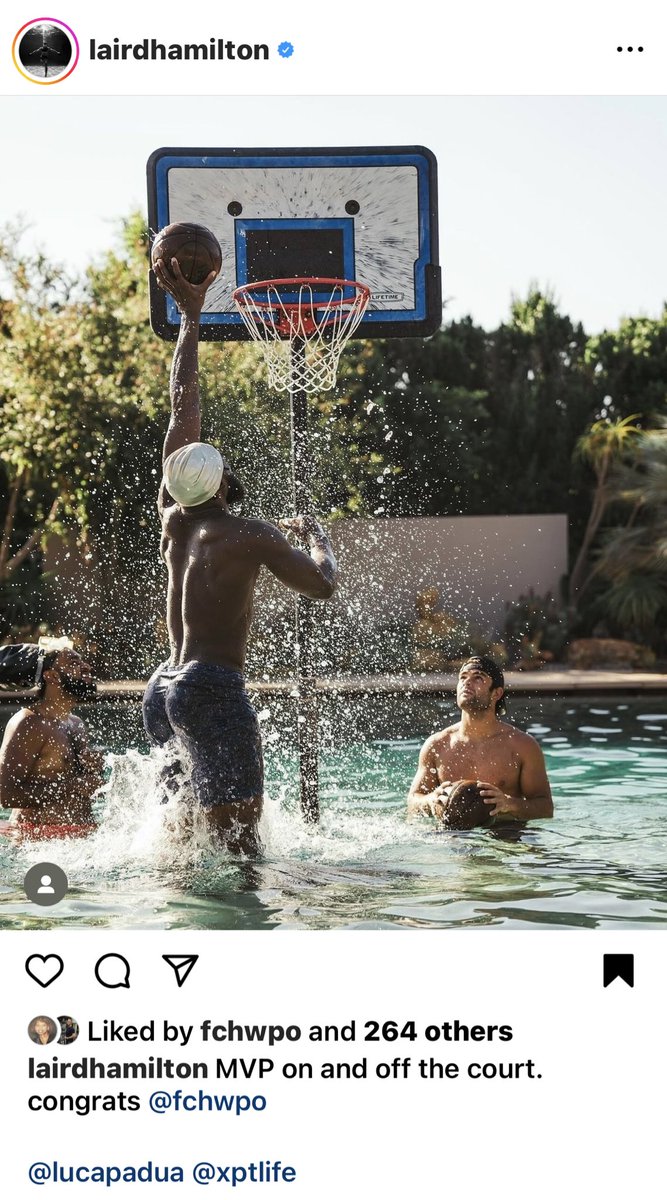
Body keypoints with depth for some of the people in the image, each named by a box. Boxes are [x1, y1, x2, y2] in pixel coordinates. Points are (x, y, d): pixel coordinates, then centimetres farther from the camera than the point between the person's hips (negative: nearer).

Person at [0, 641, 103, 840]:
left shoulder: (77, 725, 16)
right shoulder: (28, 724, -11)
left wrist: (95, 770, 4)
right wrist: (72, 787, -19)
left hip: (81, 838, 8)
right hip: (38, 839, -8)